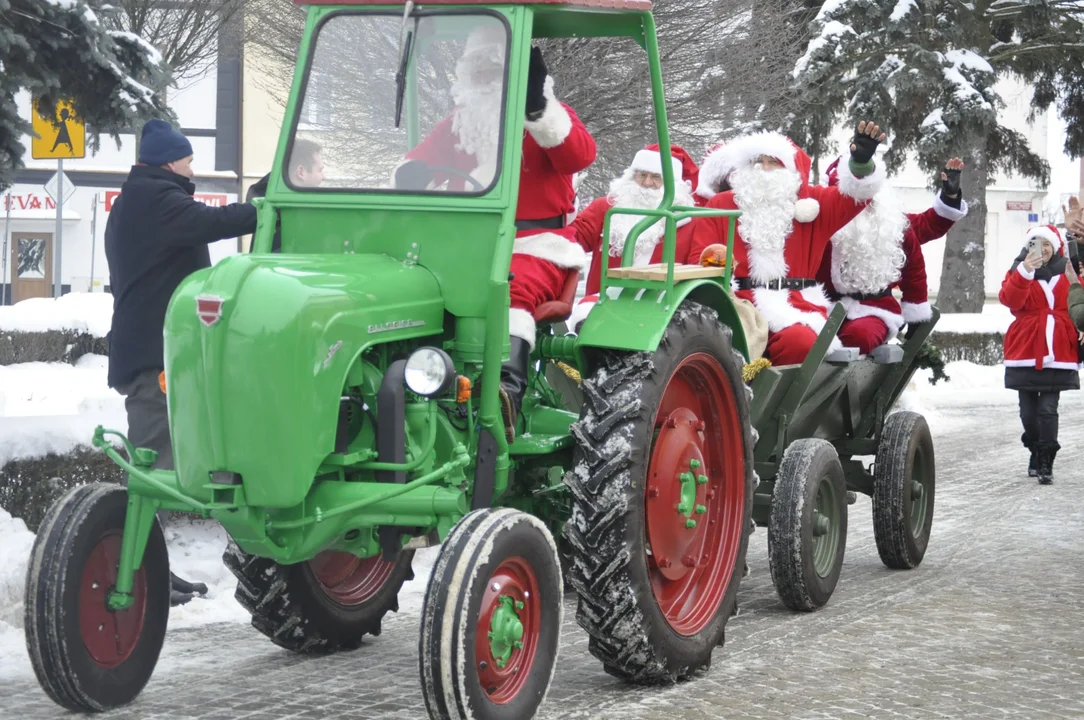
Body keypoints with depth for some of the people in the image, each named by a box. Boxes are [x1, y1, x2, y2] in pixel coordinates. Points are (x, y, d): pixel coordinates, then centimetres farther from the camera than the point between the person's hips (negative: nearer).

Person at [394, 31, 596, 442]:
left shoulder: (550, 118, 4)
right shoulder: (458, 125, 18)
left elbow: (578, 155, -16)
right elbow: (413, 167, 12)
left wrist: (537, 105, -30)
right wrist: (411, 176, -14)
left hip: (537, 246, -5)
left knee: (515, 289, -39)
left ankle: (509, 388, -58)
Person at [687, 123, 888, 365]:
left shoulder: (809, 201, 18)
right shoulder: (720, 205, 16)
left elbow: (855, 194, 7)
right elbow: (699, 260, 13)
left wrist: (861, 163, -14)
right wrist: (713, 259, -11)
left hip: (795, 306, 1)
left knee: (801, 341, -34)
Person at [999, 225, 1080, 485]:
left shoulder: (1067, 273, 7)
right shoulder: (1018, 272, 3)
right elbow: (1009, 299, -17)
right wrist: (1025, 272, -31)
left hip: (1057, 355, -1)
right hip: (1026, 353, 1)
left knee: (1048, 409, -8)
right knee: (1028, 410, 7)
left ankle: (1046, 463, -5)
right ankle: (1036, 453, 25)